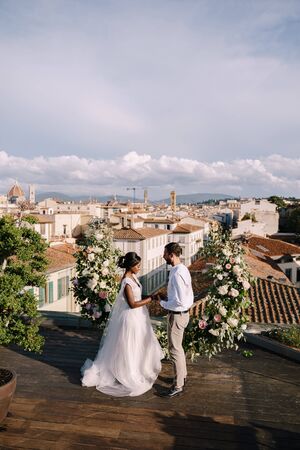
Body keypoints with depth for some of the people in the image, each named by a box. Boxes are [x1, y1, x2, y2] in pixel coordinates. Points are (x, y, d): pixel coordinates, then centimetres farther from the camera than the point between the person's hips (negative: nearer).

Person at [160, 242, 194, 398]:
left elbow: (179, 301, -29)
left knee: (174, 349, 2)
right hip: (182, 313, 10)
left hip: (177, 315, -10)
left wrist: (163, 303, -16)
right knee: (178, 347, 24)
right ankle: (182, 376, 40)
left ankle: (178, 385, 15)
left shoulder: (176, 274, -27)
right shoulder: (183, 269, 5)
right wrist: (168, 298, 11)